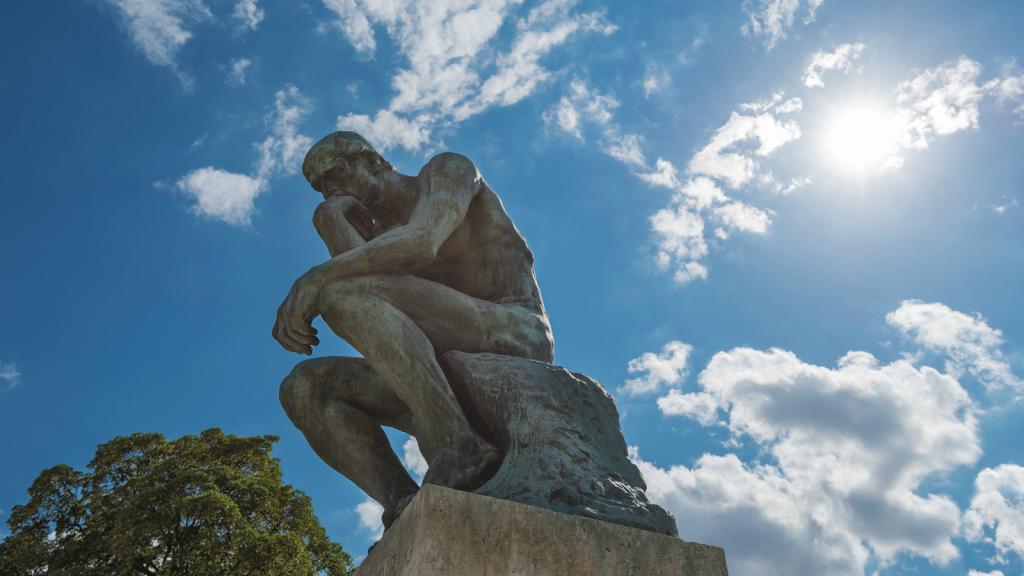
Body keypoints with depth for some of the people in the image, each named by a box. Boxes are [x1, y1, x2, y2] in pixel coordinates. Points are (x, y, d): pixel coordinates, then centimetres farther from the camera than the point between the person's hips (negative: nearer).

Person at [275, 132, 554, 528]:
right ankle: (405, 508, -22)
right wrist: (331, 219, 2)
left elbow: (422, 243, -15)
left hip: (513, 337, -7)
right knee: (304, 387, -4)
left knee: (343, 294, -23)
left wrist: (315, 278, -20)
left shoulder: (448, 169, 9)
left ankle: (457, 450, -33)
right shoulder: (380, 236, 27)